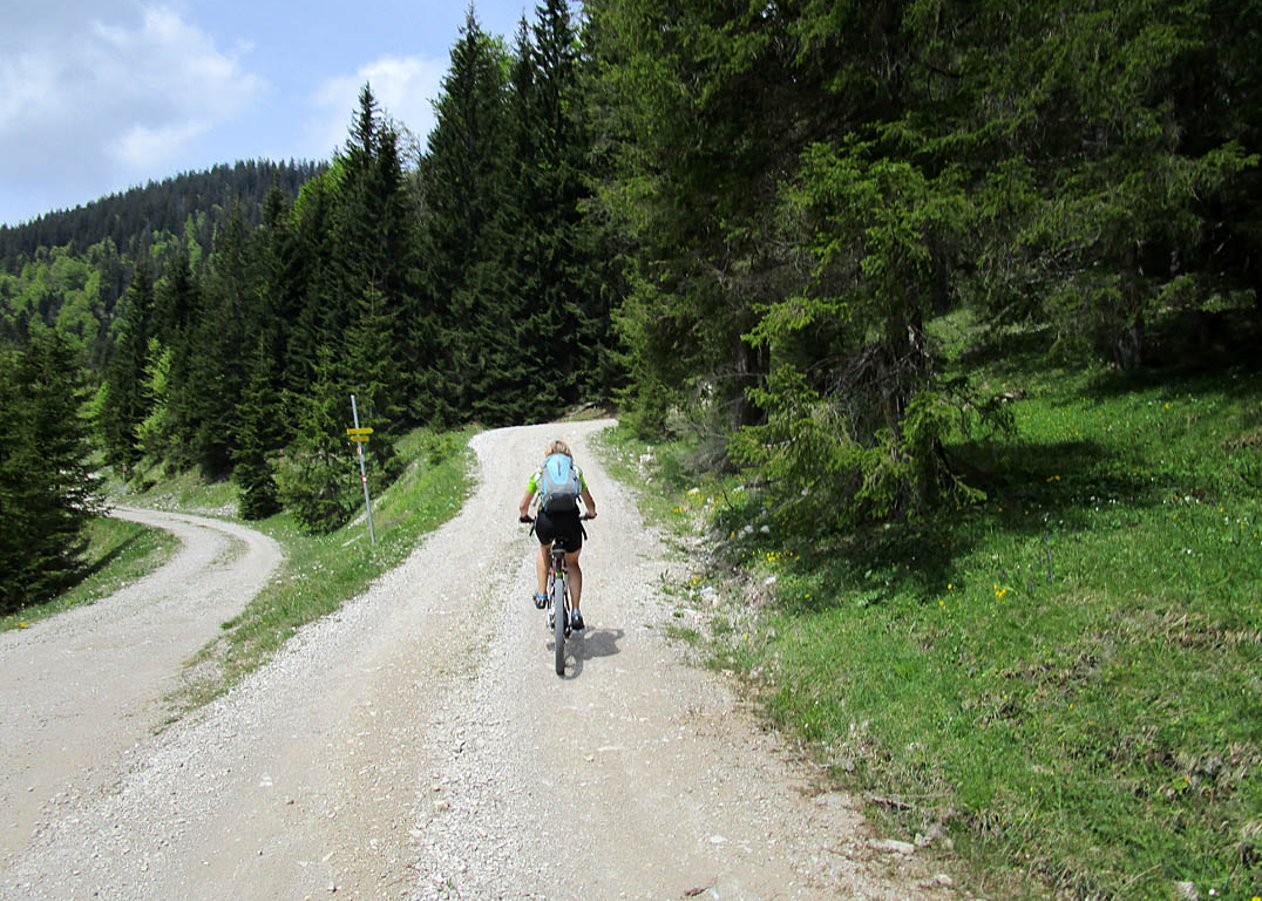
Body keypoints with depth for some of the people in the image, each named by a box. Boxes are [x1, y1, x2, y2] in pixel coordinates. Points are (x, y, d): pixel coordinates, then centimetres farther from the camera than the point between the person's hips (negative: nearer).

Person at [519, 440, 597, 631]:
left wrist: (525, 517, 49)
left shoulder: (539, 473, 23)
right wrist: (591, 514, 53)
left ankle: (541, 595, 26)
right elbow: (590, 504, 31)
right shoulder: (576, 472, 24)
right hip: (570, 520, 0)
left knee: (544, 549, 35)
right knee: (572, 564, 23)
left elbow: (523, 506, 28)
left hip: (546, 521, 0)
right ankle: (576, 613, 15)